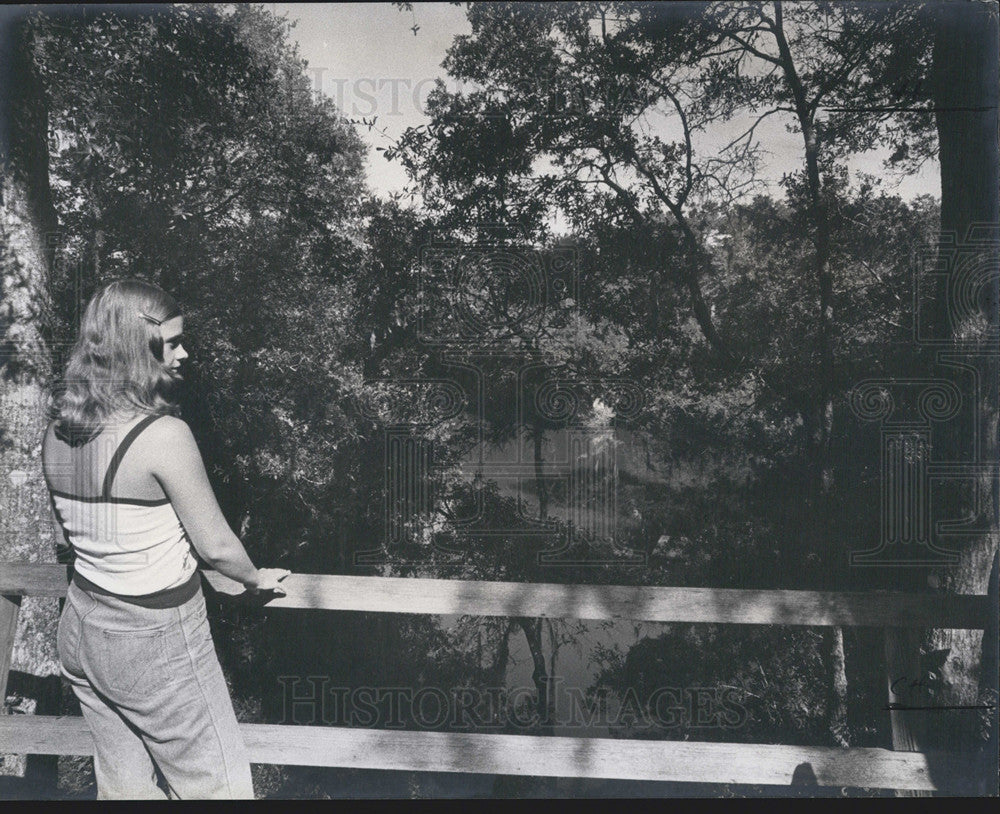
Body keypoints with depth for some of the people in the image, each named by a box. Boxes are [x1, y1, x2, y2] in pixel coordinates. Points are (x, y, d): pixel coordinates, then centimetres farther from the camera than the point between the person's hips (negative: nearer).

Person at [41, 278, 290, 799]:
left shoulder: (58, 432, -3)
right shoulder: (164, 435, -24)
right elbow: (216, 547, -15)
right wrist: (257, 578, 4)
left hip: (80, 630, 7)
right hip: (155, 641, -7)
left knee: (122, 785, 23)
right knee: (215, 788, 10)